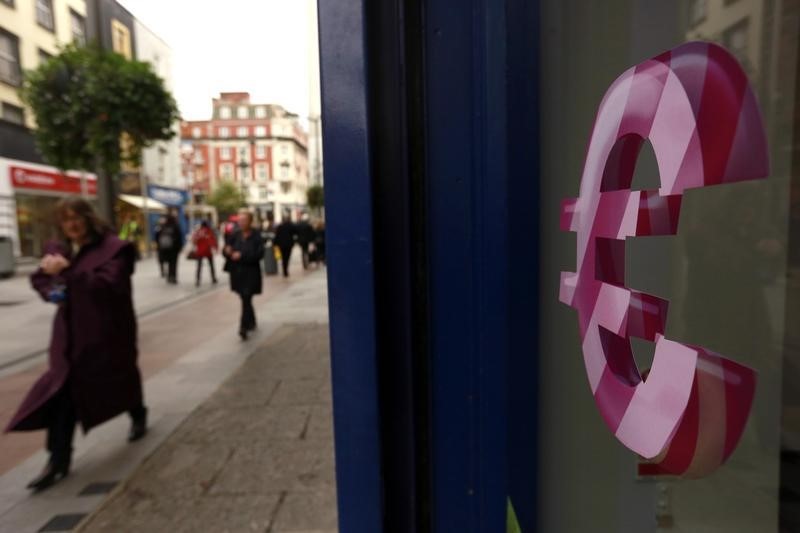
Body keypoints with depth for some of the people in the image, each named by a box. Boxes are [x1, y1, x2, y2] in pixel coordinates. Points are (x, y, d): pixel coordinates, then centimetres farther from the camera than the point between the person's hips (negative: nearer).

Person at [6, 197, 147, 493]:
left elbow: (108, 284, -25)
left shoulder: (114, 247, -13)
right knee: (62, 390, -1)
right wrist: (50, 291, 0)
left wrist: (68, 271, -32)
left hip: (107, 331, -5)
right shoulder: (58, 249, 8)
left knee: (121, 377, 15)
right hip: (70, 331, 5)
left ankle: (139, 415, 45)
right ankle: (58, 460, 8)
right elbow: (38, 278, 23)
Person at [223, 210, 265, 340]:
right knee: (245, 299, 17)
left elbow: (259, 254, -18)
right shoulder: (236, 235, 3)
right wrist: (227, 250, -17)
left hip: (251, 272, -5)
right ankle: (251, 322, 36)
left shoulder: (256, 236, -9)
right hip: (237, 272, 5)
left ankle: (244, 328, -8)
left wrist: (242, 256, -23)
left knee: (246, 300, -10)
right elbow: (226, 250, 6)